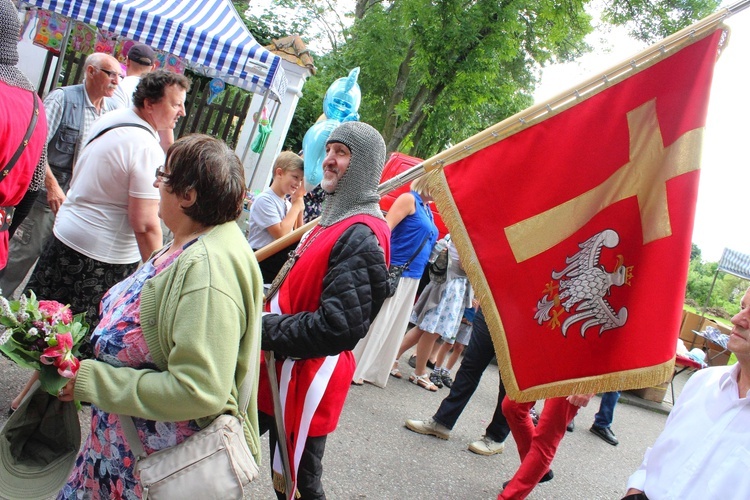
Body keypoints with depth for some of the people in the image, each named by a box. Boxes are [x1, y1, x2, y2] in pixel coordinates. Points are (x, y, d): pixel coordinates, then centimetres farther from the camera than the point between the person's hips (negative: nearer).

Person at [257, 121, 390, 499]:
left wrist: (265, 330, -18)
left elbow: (338, 328, -28)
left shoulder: (362, 237, -22)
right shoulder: (335, 219, 10)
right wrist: (267, 306, 5)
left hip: (306, 379, -10)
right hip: (280, 368, 10)